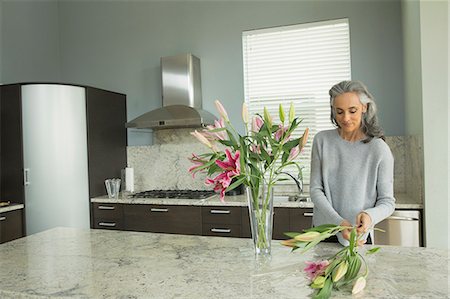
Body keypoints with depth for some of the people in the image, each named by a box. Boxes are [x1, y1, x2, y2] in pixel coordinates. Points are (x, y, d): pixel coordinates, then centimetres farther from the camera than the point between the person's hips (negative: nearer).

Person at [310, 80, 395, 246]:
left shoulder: (379, 149, -12)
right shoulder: (322, 140, -6)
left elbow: (387, 202, -7)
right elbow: (315, 189, -8)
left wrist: (370, 216, -28)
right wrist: (339, 222, -20)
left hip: (358, 237, -2)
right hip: (321, 232, 3)